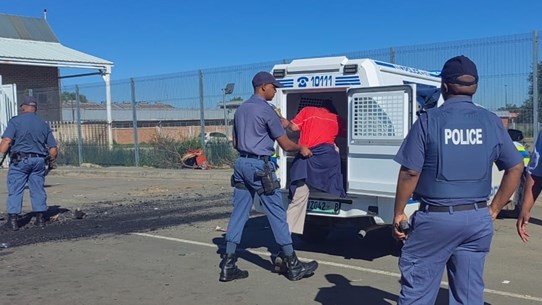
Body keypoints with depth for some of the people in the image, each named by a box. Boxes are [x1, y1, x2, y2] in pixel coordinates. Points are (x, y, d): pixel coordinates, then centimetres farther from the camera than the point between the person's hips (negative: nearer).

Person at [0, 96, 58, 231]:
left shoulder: (15, 121, -2)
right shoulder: (44, 124, 11)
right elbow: (53, 149, 9)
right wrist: (52, 163, 23)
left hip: (19, 160, -4)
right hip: (39, 160, 4)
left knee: (15, 190, 2)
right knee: (38, 189, 11)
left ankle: (13, 219, 1)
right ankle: (40, 218, 13)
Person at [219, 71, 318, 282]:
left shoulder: (241, 109, 16)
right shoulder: (265, 109, -9)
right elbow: (285, 144, -7)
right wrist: (301, 148, 11)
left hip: (241, 163, 8)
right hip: (260, 166, -8)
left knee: (238, 213, 8)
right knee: (277, 214, -2)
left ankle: (228, 265, 8)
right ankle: (293, 265, 6)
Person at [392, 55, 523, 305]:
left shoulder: (429, 120, -9)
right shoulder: (491, 122, 4)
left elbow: (410, 173, -11)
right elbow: (515, 168, 8)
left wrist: (399, 213, -1)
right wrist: (494, 209, 14)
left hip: (436, 217, -4)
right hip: (478, 219, 4)